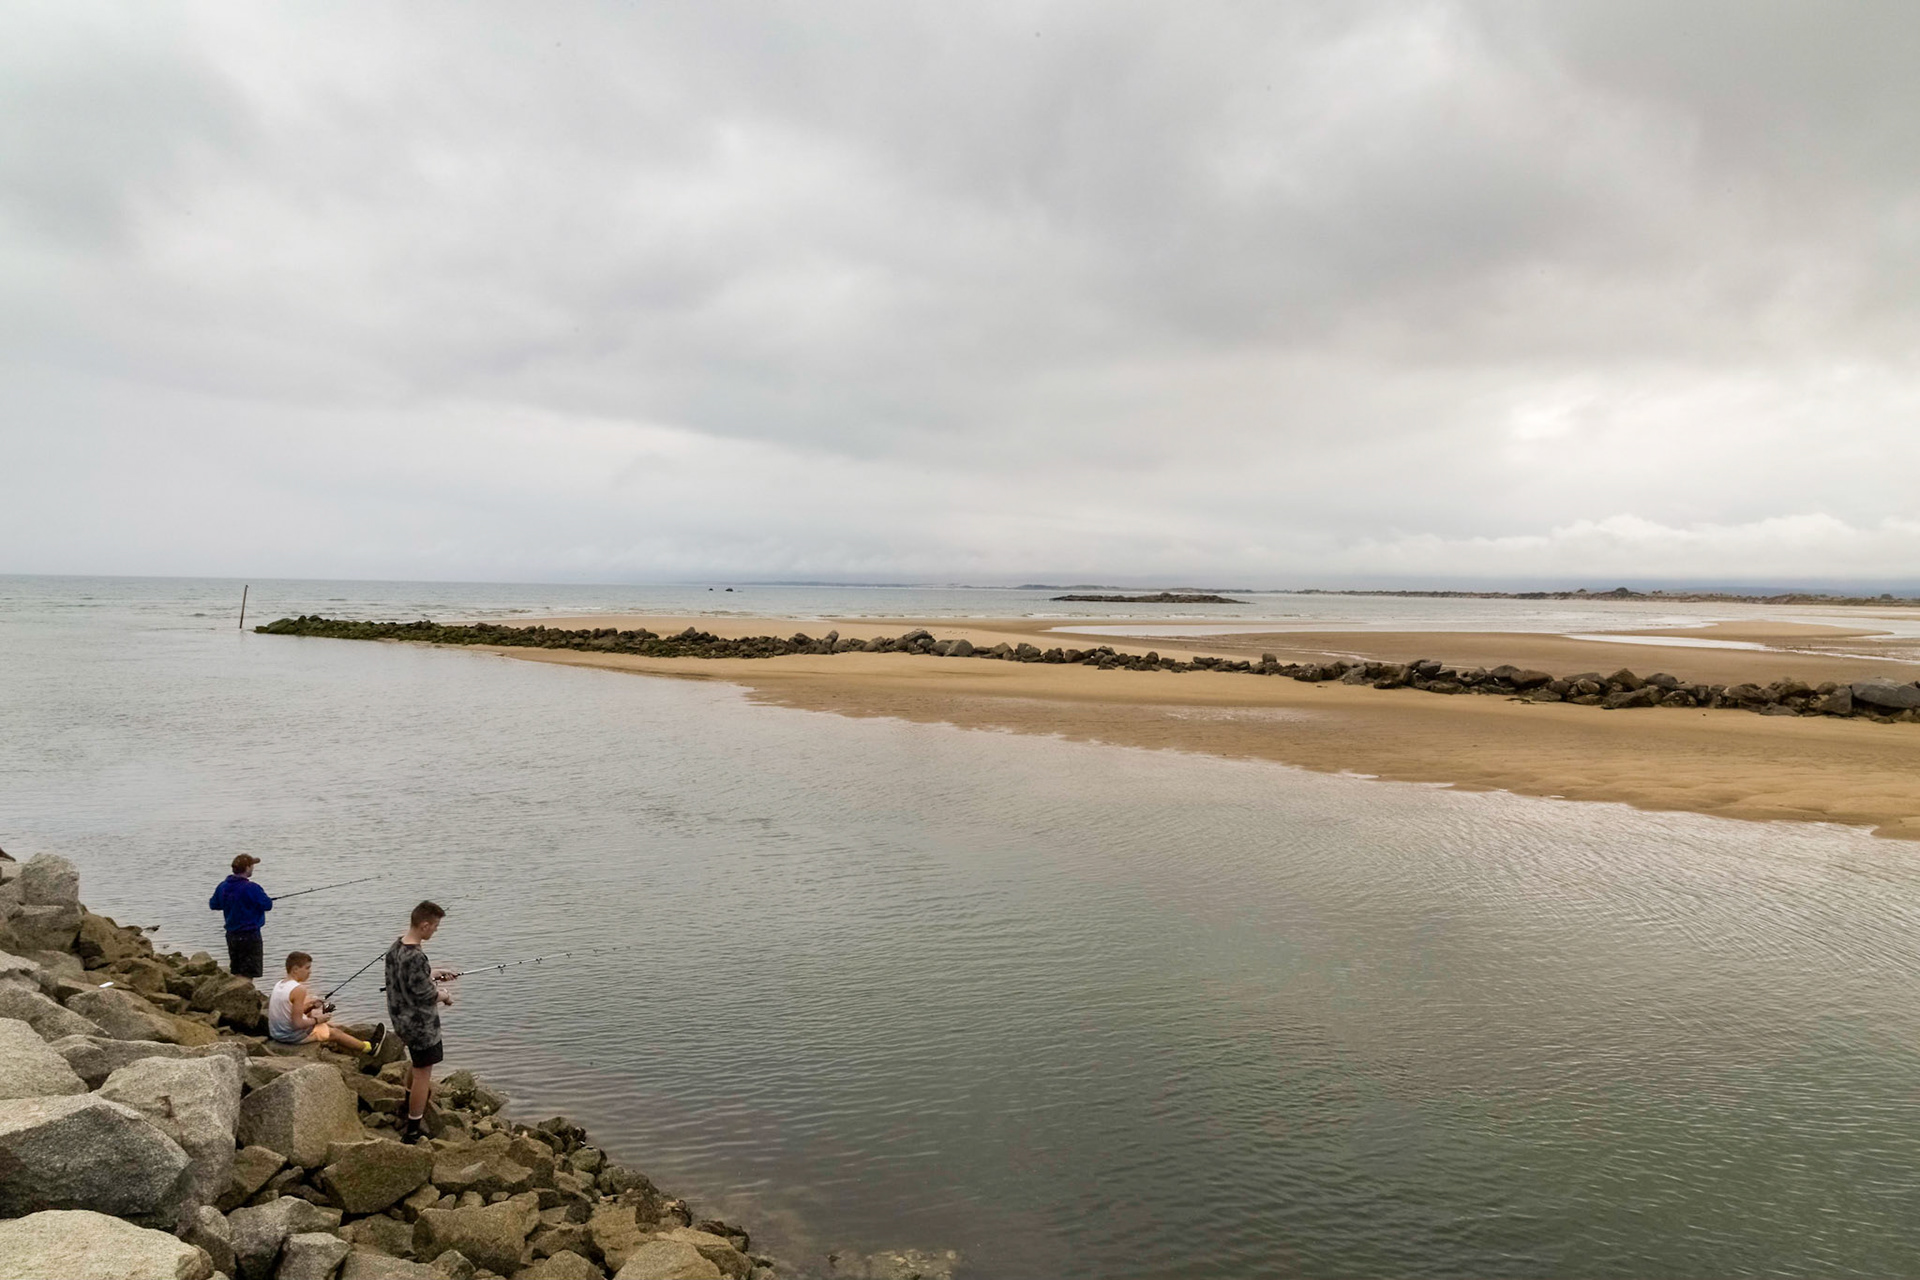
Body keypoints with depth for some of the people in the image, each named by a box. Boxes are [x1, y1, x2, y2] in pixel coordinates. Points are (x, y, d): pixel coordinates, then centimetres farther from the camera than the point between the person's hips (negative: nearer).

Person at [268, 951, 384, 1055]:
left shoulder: (278, 984, 4)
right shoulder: (299, 989, -24)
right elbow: (297, 1023, -26)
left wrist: (309, 1006, 8)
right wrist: (317, 1020, -10)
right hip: (294, 1037, -9)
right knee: (335, 1032, 11)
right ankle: (370, 1047, 30)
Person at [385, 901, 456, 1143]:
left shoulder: (396, 946, -1)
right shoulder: (415, 957, -31)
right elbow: (424, 996, -24)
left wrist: (436, 973, 17)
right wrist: (444, 995, -6)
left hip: (401, 1019, 10)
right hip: (420, 1024, -10)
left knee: (419, 1067, 30)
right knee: (422, 1074, 6)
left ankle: (409, 1111, 46)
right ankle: (413, 1131, 15)